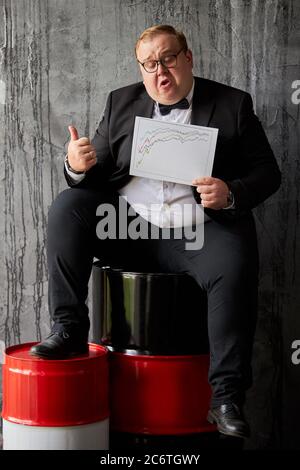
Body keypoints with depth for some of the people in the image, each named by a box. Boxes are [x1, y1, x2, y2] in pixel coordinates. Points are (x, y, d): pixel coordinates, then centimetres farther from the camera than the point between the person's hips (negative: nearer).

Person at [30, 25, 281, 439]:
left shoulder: (233, 104, 7)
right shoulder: (122, 102, 15)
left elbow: (267, 172, 5)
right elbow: (95, 175, 13)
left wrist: (231, 194, -17)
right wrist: (78, 167, -13)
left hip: (200, 231, -3)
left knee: (235, 269, -32)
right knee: (67, 207, -17)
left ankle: (226, 398, -23)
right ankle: (69, 330, -16)